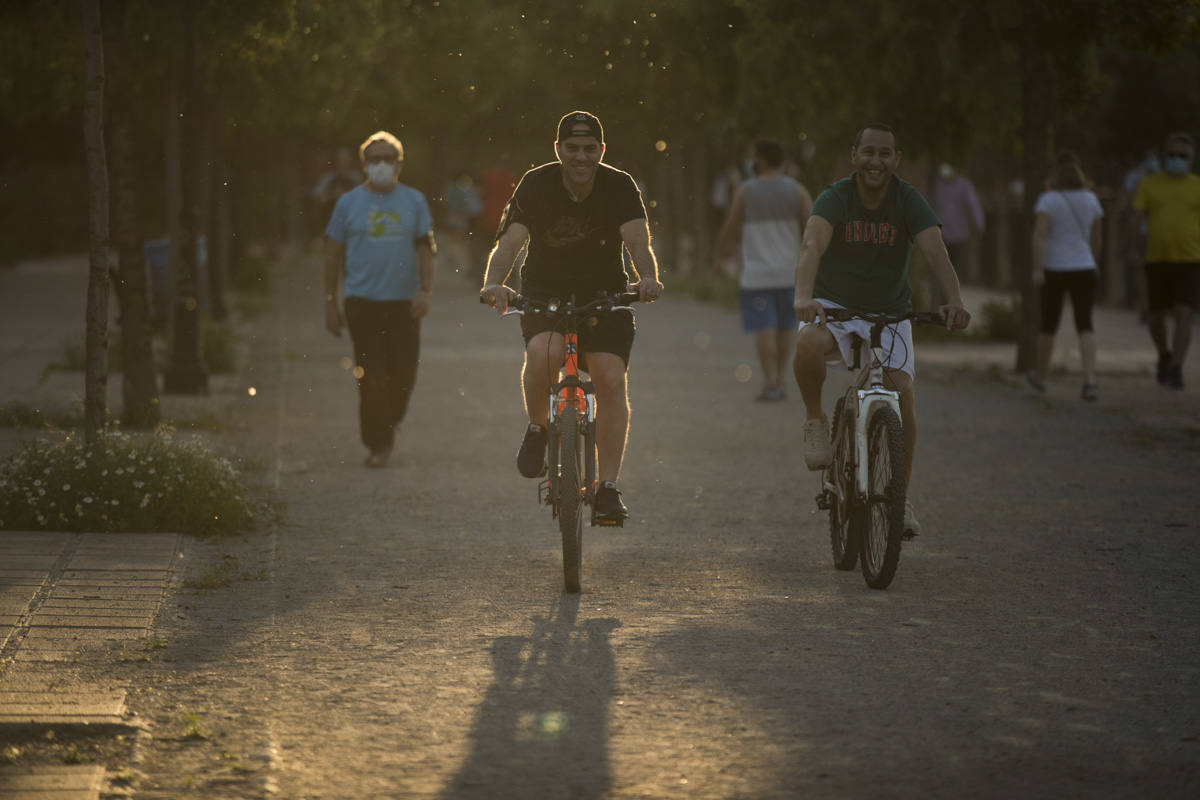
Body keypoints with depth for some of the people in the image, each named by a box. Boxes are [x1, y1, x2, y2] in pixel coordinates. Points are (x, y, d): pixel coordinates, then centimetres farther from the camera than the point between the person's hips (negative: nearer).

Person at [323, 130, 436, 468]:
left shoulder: (414, 201, 8)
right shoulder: (349, 203, 5)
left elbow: (425, 249, 9)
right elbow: (333, 255, 8)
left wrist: (425, 290, -6)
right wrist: (330, 304, 4)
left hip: (404, 302, 1)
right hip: (363, 301, -1)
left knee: (403, 374, 0)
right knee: (371, 377, -7)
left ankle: (390, 424, 27)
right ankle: (377, 444, 0)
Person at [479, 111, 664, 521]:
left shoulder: (619, 187, -13)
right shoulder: (536, 185, -15)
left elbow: (638, 240, -27)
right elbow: (509, 241, -26)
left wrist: (648, 277, -49)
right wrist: (494, 282, -47)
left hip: (604, 293, 1)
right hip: (544, 291, -1)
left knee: (611, 379, -16)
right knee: (544, 353, -31)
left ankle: (608, 488, -8)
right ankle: (537, 429, -2)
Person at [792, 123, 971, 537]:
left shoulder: (908, 201, -11)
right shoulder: (835, 198, -15)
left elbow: (935, 251, -26)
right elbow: (812, 246, -33)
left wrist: (955, 301, -44)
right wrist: (803, 297, -52)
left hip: (890, 313, 2)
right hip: (834, 306, -2)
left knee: (902, 391, -17)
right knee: (808, 344, -36)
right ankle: (815, 421, -7)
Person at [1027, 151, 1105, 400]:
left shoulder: (1048, 199, -7)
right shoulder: (1090, 199, 4)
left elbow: (1039, 234, -18)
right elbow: (1097, 238, 13)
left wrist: (1037, 269, -20)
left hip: (1054, 270, -2)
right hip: (1084, 269, 2)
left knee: (1049, 324, 14)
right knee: (1084, 325, -6)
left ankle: (1040, 376, 31)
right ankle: (1089, 380, -22)